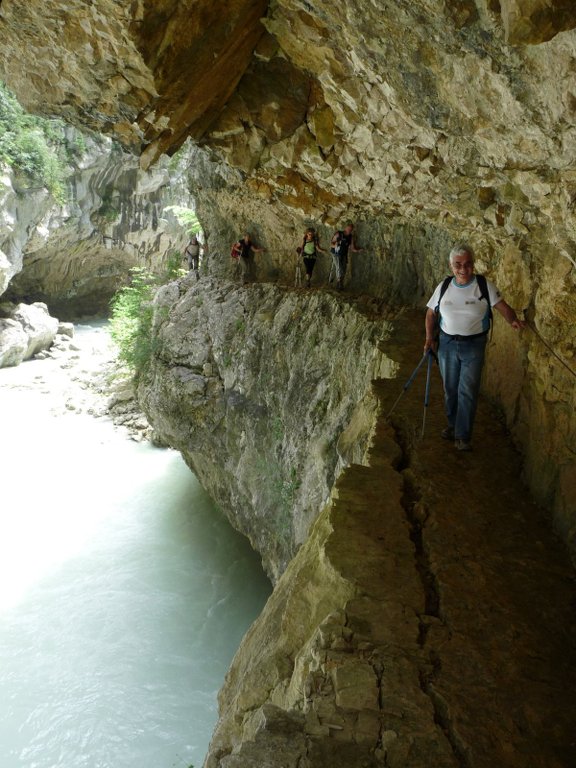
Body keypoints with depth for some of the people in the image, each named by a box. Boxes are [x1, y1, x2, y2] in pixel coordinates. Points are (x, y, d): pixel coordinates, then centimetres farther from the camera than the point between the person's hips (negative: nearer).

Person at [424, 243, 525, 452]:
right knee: (450, 389, 14)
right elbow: (431, 313, 9)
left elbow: (502, 306, -14)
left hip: (474, 345, -3)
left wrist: (513, 320, -34)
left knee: (467, 391, -5)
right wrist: (430, 338, -1)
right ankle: (453, 425, 35)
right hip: (447, 343, 3)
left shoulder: (484, 285, -8)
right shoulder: (444, 286, 0)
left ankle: (463, 436, 3)